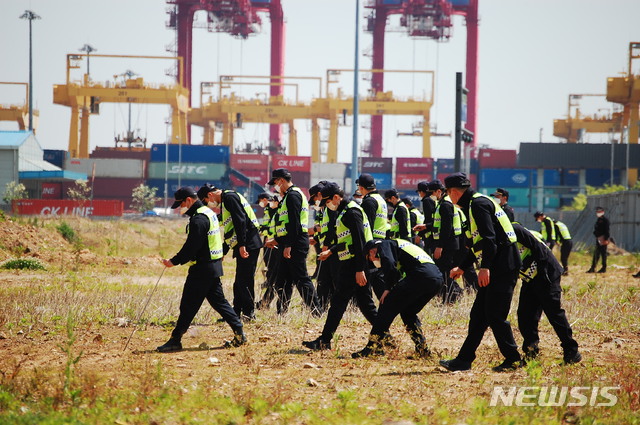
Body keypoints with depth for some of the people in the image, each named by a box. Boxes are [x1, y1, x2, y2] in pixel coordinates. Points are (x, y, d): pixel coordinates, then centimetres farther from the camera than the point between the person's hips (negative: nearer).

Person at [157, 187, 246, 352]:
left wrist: (174, 261, -13)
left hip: (202, 269, -10)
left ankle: (175, 340, -1)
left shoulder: (198, 219, -18)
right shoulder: (209, 213, 15)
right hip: (214, 265, 10)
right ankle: (239, 334, 11)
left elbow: (191, 246, -21)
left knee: (188, 305, -5)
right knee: (218, 300, 13)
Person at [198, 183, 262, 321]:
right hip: (243, 246, 10)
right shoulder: (225, 201, 23)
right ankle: (236, 312, 17)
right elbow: (229, 232, 28)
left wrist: (242, 245, -25)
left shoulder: (229, 197, -9)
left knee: (245, 280, -8)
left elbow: (240, 221, -20)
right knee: (239, 282, 13)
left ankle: (249, 313, -4)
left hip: (248, 245, -10)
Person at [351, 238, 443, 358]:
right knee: (408, 312, 24)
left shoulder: (384, 245, 11)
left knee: (387, 306, 0)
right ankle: (422, 349, 15)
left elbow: (389, 264, -10)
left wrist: (388, 288, -3)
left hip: (420, 275, -8)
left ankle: (373, 347, -3)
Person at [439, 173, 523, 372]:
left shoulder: (478, 204, -10)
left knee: (495, 316, -7)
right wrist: (462, 267, 36)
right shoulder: (474, 204, 22)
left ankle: (513, 360, 1)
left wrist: (485, 267, -29)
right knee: (478, 315, 10)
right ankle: (464, 360, 13)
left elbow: (489, 238, -23)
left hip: (503, 267, -11)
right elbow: (478, 244, 31)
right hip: (498, 268, 11)